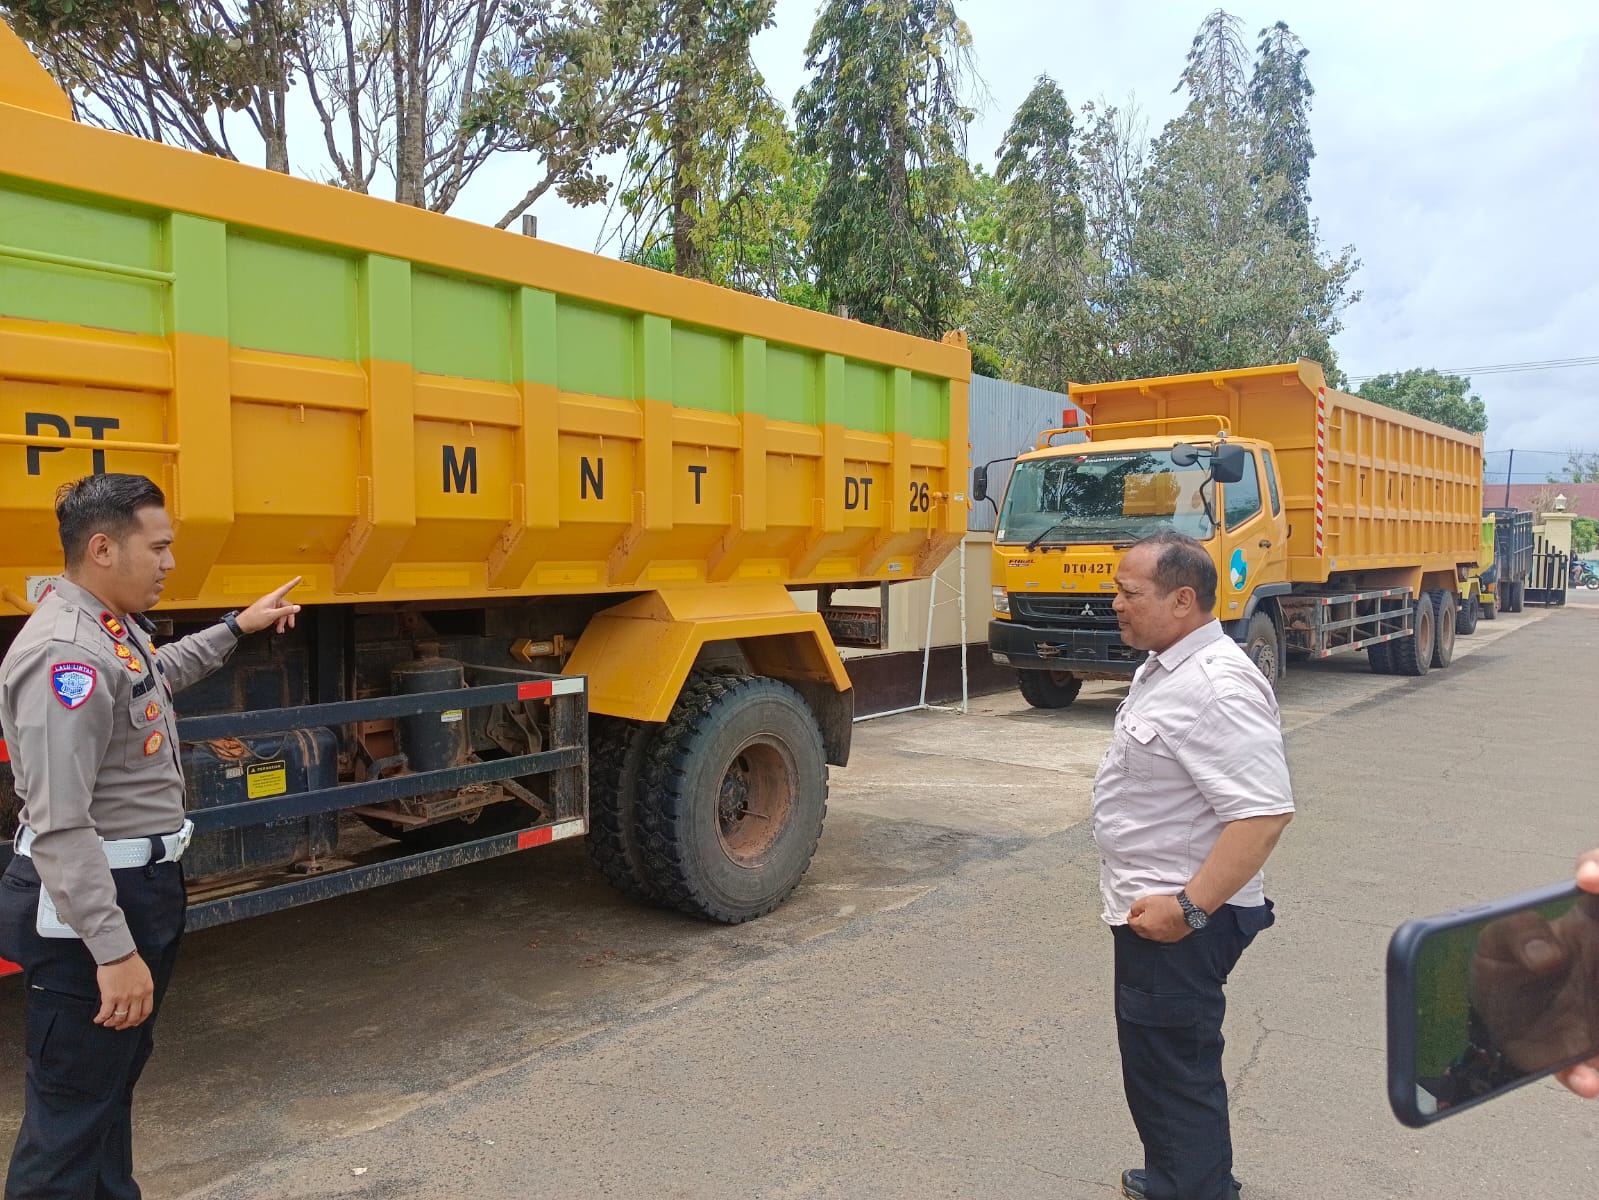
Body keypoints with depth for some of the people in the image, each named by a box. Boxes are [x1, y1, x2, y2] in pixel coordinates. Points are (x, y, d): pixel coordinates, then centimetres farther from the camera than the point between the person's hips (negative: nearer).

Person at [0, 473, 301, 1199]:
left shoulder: (115, 627, 6)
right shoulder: (66, 653, -25)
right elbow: (59, 824, -28)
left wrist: (237, 628, 34)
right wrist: (112, 951, -28)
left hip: (141, 884, 10)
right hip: (90, 900, -10)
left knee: (116, 1076, 23)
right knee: (74, 1102, 3)